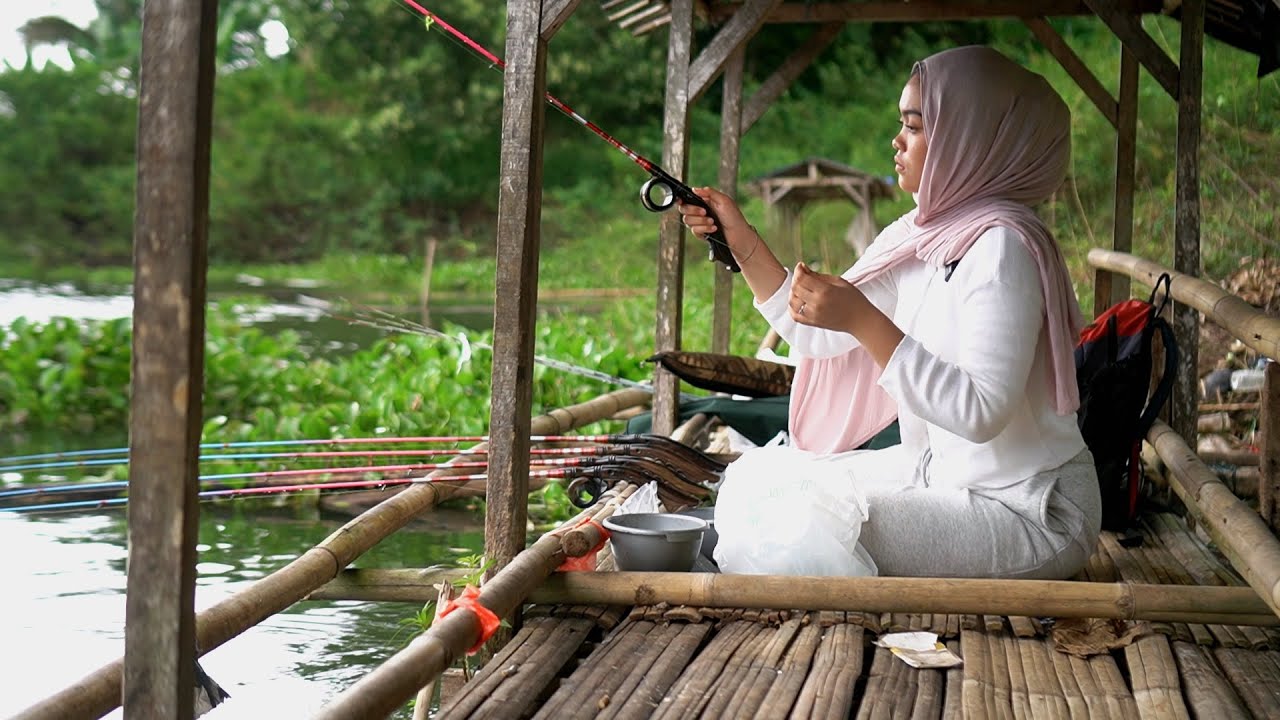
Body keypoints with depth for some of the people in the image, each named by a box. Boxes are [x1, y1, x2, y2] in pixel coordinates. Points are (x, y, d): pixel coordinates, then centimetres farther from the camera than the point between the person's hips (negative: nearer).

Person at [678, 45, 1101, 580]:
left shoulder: (1002, 246, -21)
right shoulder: (921, 239, 6)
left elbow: (981, 412, -29)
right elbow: (821, 337, 10)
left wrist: (865, 321, -31)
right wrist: (743, 243, 1)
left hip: (1027, 510, -9)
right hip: (939, 472, 9)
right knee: (754, 476, 9)